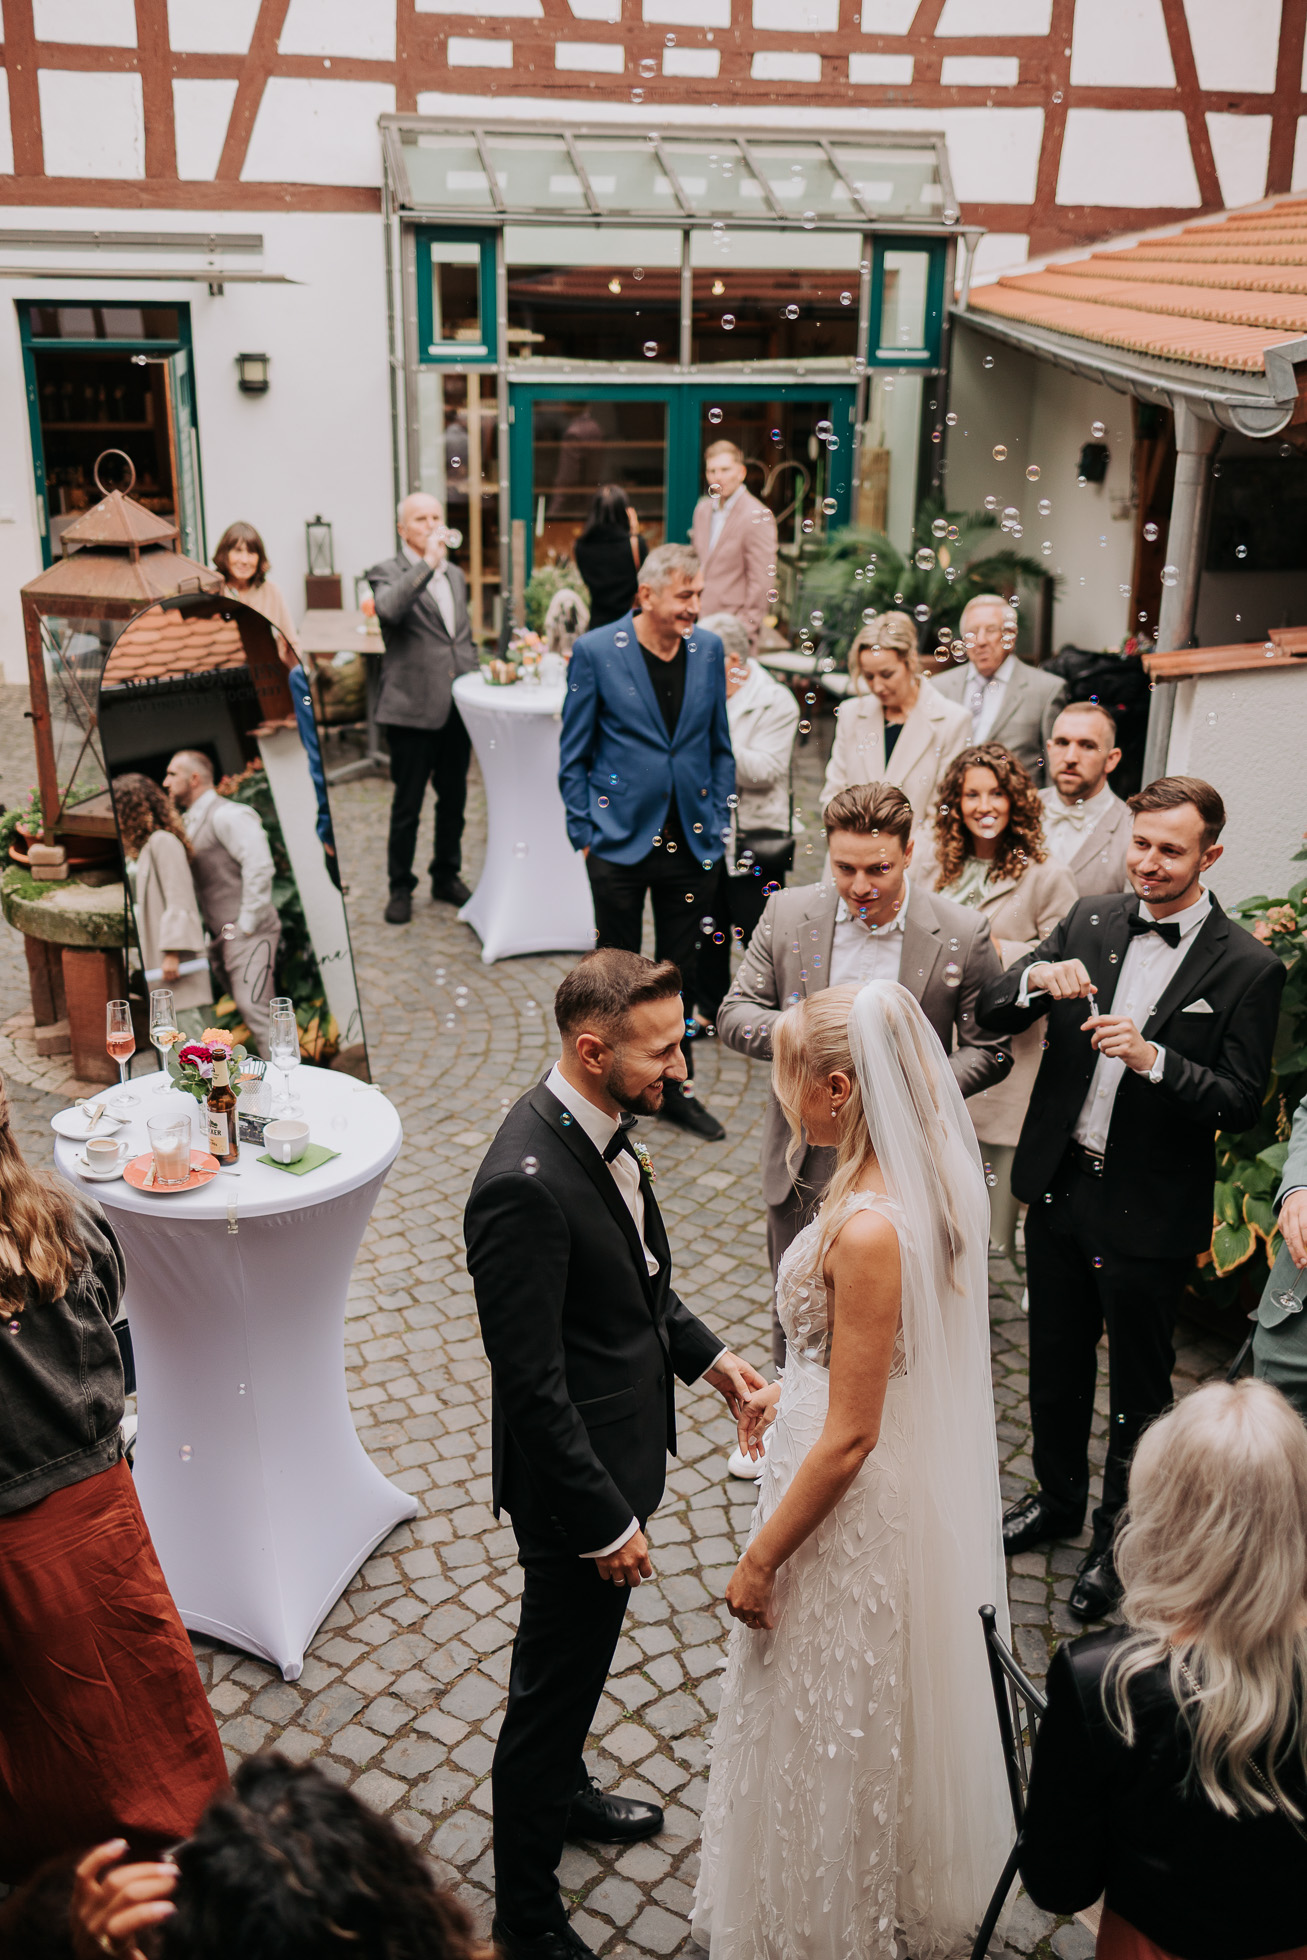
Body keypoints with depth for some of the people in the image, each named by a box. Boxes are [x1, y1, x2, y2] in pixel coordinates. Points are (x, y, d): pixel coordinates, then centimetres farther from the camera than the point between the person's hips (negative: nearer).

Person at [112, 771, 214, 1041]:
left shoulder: (163, 842, -9)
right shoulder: (140, 848, 20)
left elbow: (178, 902, -16)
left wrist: (172, 953, -20)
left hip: (176, 960, -9)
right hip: (157, 957, 9)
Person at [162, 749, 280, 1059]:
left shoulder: (227, 815, -10)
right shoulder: (188, 822, 18)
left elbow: (259, 865, -20)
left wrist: (247, 924, -19)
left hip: (249, 934, -9)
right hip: (223, 936, 9)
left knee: (253, 1008, -15)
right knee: (248, 1010, 10)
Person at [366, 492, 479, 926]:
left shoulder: (455, 575, 16)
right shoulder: (388, 572, -5)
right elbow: (390, 609, -28)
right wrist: (427, 562, -29)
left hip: (457, 708, 6)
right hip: (413, 710, -6)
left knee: (453, 799, 14)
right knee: (407, 805, 2)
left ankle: (447, 877, 29)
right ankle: (400, 887, 15)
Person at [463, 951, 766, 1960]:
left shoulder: (601, 1124, -4)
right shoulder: (525, 1185, -33)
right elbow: (532, 1387, -27)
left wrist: (708, 1355, 8)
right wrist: (606, 1524, -20)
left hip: (620, 1449, 9)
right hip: (577, 1479, -9)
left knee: (577, 1663, 30)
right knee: (553, 1682, 12)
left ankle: (562, 1790, 56)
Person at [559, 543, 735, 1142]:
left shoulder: (708, 650, 3)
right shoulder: (596, 651, -9)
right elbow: (573, 756, -3)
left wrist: (718, 823, 8)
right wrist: (584, 834, -6)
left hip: (692, 844, 4)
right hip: (621, 842, -3)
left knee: (682, 972, 13)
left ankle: (675, 1086, 29)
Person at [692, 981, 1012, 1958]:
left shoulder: (867, 1232, -33)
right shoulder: (930, 1183, -6)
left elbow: (848, 1439, -26)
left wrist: (759, 1561, -15)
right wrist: (791, 1388, 17)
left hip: (850, 1505, -9)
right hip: (915, 1485, 9)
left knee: (823, 1727, 16)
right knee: (878, 1711, 29)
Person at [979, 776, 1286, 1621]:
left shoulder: (1247, 968, -12)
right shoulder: (1090, 922, 0)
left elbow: (1242, 1104, -14)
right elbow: (991, 1014, -2)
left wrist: (1154, 1059, -29)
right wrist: (1038, 979, -23)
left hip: (1149, 1212, -4)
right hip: (1059, 1188, 4)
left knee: (1139, 1390, 14)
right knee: (1057, 1362, 22)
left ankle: (1120, 1537, 35)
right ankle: (1058, 1498, 45)